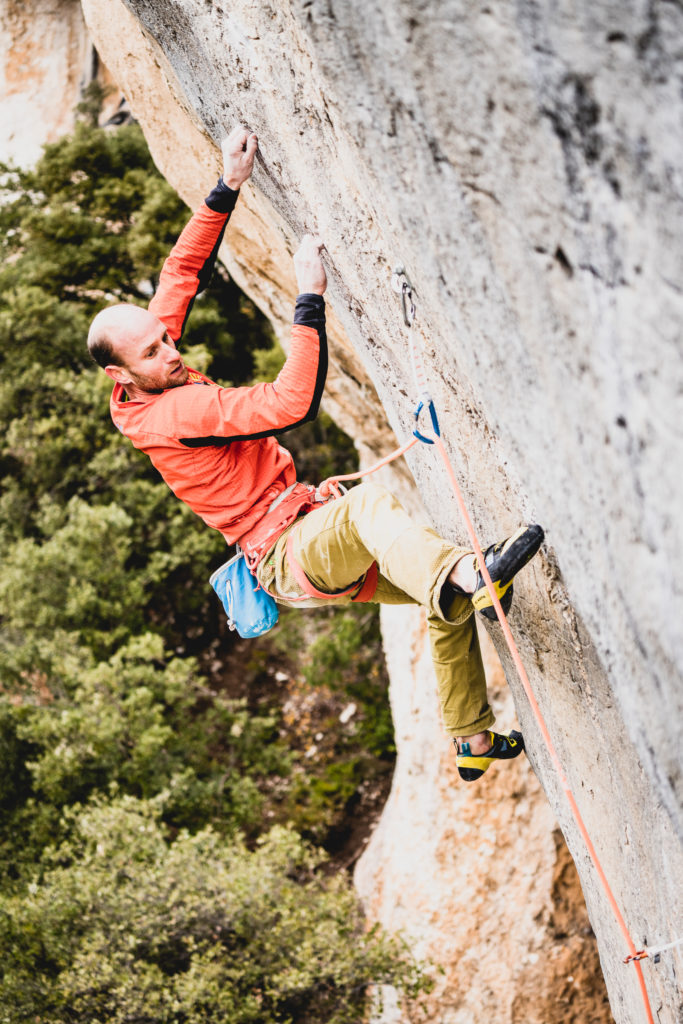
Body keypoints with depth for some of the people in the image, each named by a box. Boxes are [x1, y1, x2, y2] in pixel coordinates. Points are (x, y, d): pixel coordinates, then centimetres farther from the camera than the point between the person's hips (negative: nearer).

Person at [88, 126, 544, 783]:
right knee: (368, 504, -40)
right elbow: (291, 404, -31)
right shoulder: (172, 412, -24)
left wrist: (227, 187, 5)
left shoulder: (146, 387, 3)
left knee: (451, 600, 12)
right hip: (287, 559, -10)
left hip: (317, 543, 10)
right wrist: (309, 298, -28)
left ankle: (472, 741, 22)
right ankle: (466, 576, -67)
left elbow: (183, 271, 13)